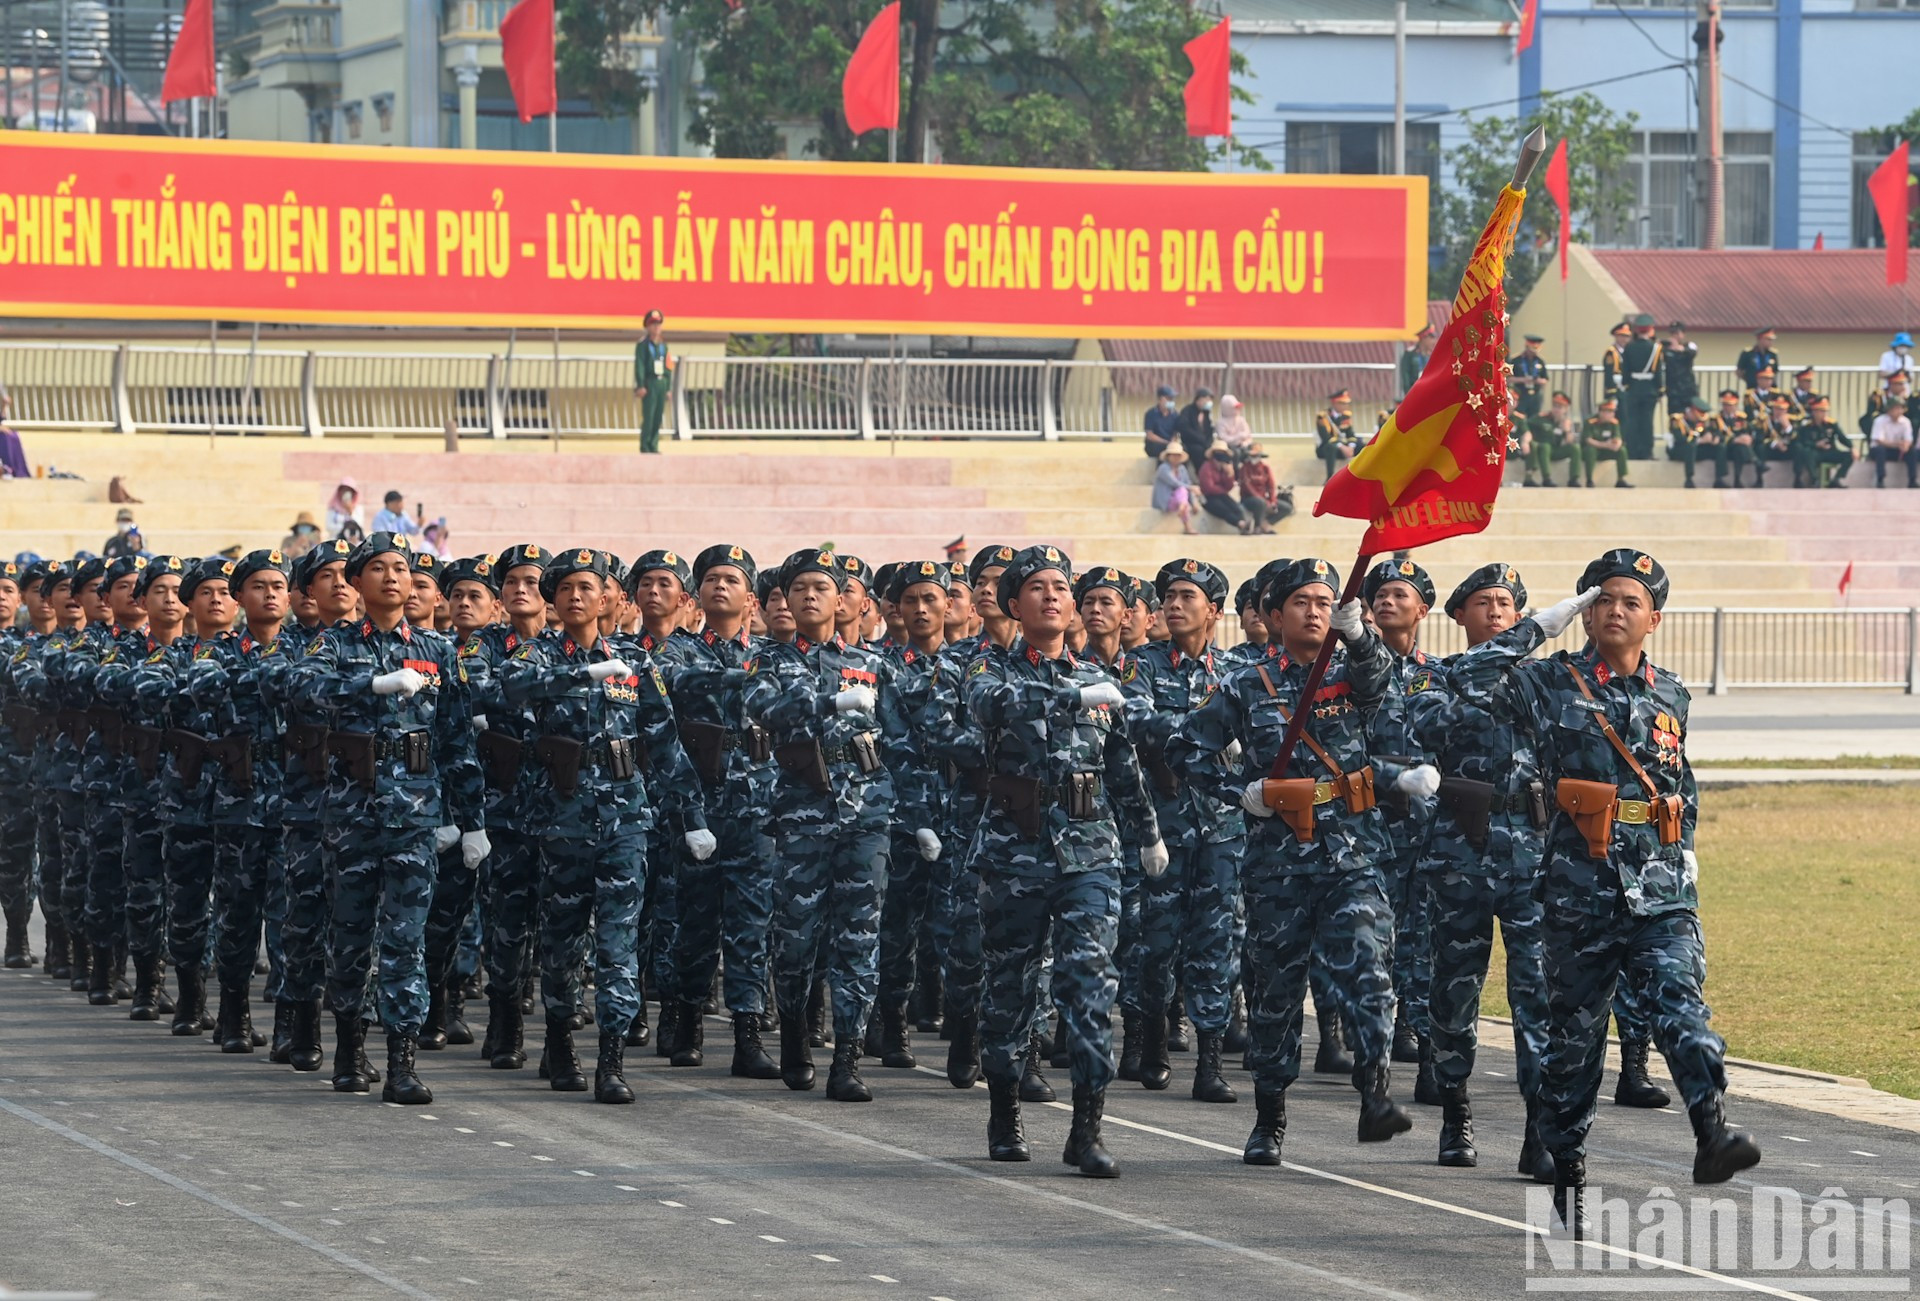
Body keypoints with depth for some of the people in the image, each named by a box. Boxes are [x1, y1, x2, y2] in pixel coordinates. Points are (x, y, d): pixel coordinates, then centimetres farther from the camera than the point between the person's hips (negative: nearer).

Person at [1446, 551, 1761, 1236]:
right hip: (1580, 892, -1)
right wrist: (1543, 624, -9)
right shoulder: (1555, 683, 2)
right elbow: (1469, 676, -14)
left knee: (1680, 1006, -20)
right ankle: (1567, 1174, 17)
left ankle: (1713, 1134, -35)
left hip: (1662, 895, 1)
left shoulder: (1669, 695, 14)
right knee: (1574, 1033, 7)